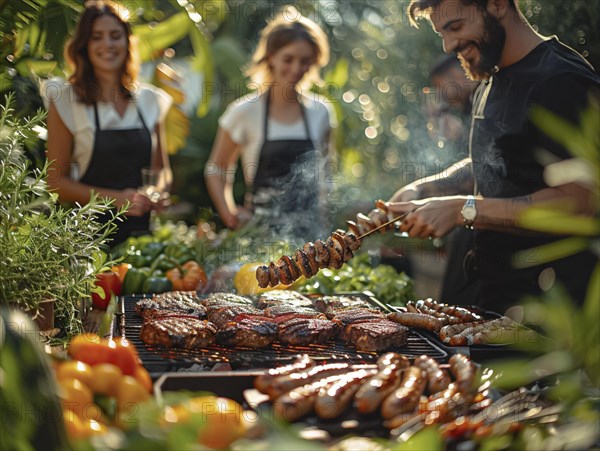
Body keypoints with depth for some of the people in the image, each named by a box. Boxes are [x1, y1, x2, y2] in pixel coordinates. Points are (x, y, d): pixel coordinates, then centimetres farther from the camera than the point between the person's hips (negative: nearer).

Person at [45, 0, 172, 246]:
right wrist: (115, 198, -14)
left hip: (143, 227, 3)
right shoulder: (66, 101, -2)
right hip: (92, 230, -2)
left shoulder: (151, 100, 7)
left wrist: (157, 191, -6)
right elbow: (57, 181, -3)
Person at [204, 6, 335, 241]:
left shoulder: (320, 112, 3)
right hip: (260, 230, -2)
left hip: (311, 232, 3)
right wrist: (230, 214, -7)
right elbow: (215, 170, 3)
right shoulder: (245, 112, -6)